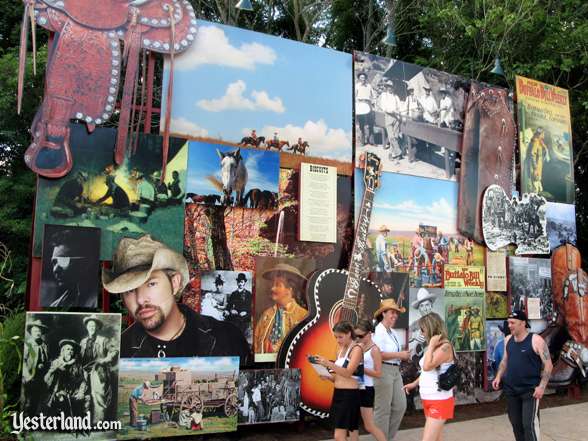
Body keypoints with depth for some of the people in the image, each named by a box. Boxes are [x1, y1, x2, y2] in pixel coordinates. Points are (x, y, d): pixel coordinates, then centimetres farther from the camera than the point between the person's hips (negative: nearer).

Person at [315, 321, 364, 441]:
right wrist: (328, 377, -1)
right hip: (338, 394, 8)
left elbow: (348, 373, -19)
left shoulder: (356, 349, -9)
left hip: (350, 395, -8)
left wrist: (328, 363, -27)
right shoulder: (341, 350, 15)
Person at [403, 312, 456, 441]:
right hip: (428, 400, 9)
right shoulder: (434, 346, 10)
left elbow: (427, 366, -27)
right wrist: (414, 384, 24)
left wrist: (431, 344, -19)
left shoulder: (445, 346, -17)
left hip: (439, 401, -9)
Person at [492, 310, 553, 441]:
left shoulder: (536, 340, -11)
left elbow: (548, 365, -10)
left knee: (529, 424, -9)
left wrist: (542, 386, -17)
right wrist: (498, 377, 5)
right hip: (511, 390, 6)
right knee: (516, 423, 12)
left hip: (530, 390, -6)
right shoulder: (508, 340, 6)